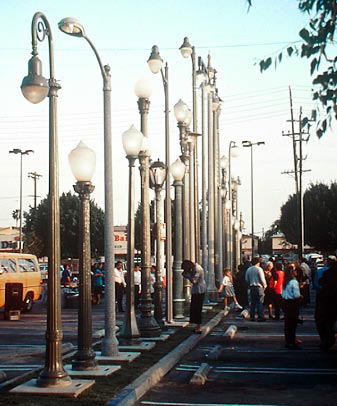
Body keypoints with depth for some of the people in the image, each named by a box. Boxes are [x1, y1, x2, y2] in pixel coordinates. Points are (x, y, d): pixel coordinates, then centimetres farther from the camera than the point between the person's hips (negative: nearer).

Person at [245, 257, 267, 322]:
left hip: (252, 287, 5)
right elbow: (262, 279, -11)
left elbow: (247, 279, 11)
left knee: (253, 303, 10)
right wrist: (264, 285, 2)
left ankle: (252, 317, 10)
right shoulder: (259, 269, -11)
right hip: (259, 287, -5)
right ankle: (260, 317, -2)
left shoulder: (248, 269, 7)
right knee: (260, 302, -1)